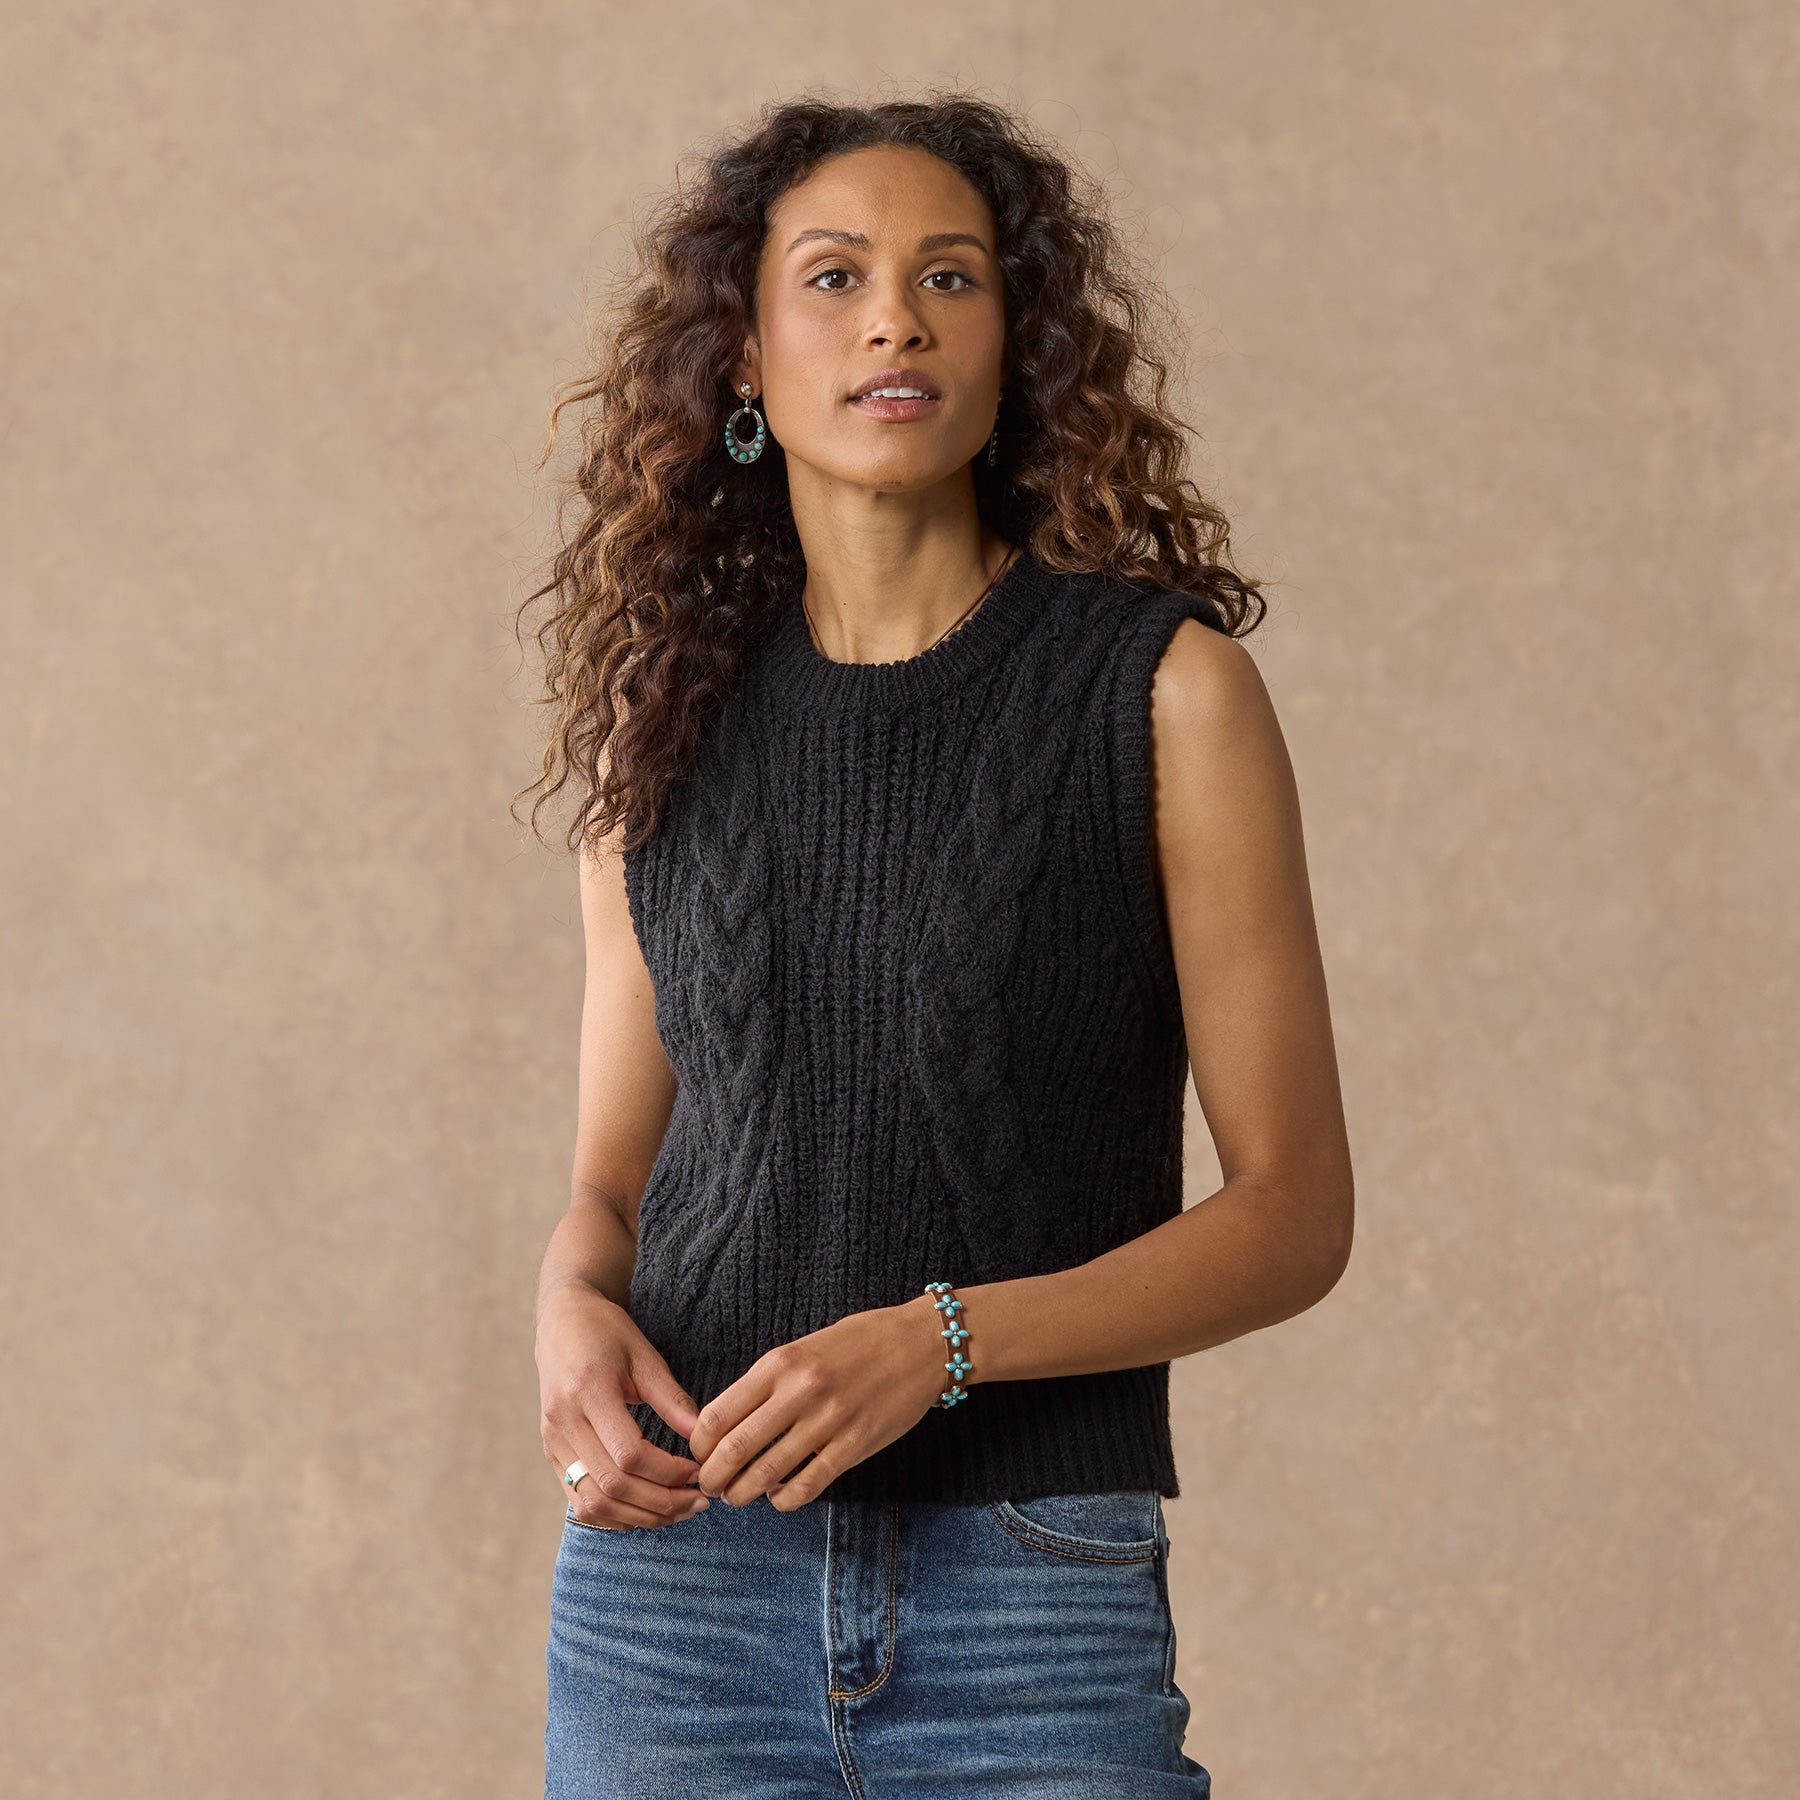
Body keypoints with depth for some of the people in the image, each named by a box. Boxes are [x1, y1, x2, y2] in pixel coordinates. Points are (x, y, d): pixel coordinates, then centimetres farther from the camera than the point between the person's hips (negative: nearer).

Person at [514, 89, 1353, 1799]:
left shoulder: (1163, 683, -2)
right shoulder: (671, 710, 8)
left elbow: (1292, 1211, -3)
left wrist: (937, 1342, -16)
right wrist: (574, 1312, -7)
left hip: (1034, 1599, -2)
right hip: (675, 1576, 3)